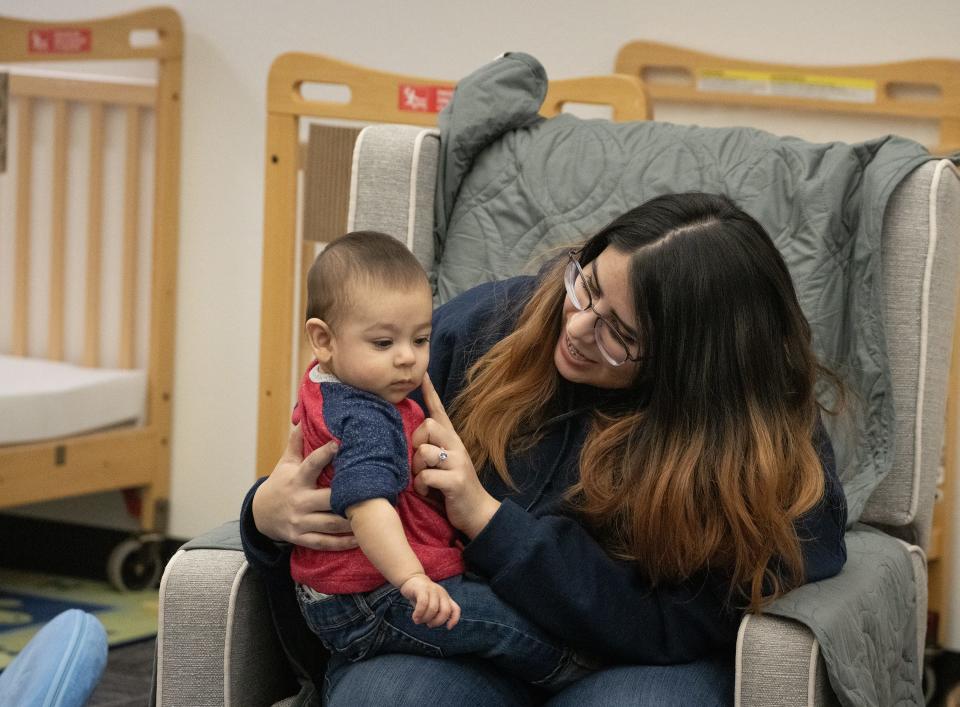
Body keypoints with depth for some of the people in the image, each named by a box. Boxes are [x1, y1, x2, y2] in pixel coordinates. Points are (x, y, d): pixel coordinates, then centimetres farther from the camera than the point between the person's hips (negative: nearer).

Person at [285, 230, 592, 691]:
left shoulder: (325, 390, 9)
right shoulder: (365, 420, -27)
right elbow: (366, 505, -42)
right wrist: (412, 578, -52)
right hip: (368, 609, -12)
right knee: (509, 623, -12)